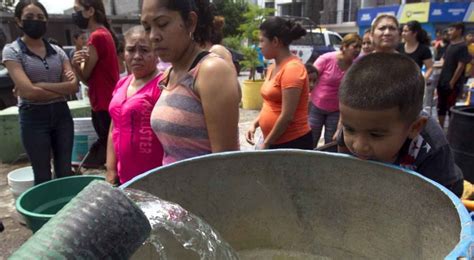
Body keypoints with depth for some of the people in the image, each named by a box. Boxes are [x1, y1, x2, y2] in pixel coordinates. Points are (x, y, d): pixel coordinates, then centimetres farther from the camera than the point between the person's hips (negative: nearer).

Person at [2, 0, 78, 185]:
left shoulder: (57, 51, 8)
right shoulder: (12, 51, -3)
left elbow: (74, 85, -4)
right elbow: (27, 91, -15)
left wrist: (41, 85, -12)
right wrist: (62, 90, -6)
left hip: (61, 114, 4)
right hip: (34, 117, -3)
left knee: (65, 172, 10)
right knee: (43, 177, 5)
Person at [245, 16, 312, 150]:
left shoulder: (292, 68, -17)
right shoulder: (273, 68, 9)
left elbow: (287, 116, -21)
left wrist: (266, 143, -14)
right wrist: (254, 124, 4)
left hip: (293, 143, -8)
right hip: (274, 142, 8)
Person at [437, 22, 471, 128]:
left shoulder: (462, 47, -11)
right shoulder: (450, 45, 13)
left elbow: (460, 67, -15)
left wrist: (452, 83, -16)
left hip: (453, 84, -8)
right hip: (442, 82, 8)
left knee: (451, 109, -1)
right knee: (441, 107, 13)